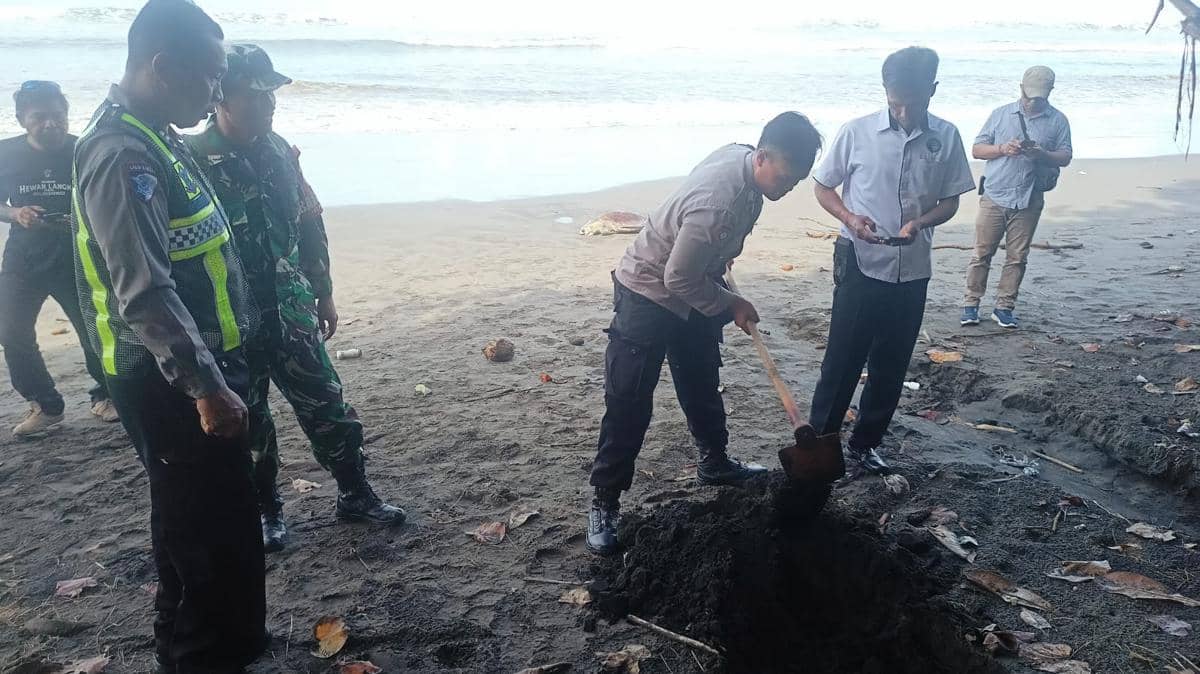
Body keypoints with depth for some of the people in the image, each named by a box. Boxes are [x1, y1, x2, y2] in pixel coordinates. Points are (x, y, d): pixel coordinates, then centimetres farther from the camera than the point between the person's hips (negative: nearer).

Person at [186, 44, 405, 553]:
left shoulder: (278, 149, 3)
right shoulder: (195, 161, -15)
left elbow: (309, 225, 11)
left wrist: (323, 294, 14)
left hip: (291, 312, 5)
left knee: (327, 405, 10)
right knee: (247, 421, 11)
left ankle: (355, 494, 26)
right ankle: (265, 510, 30)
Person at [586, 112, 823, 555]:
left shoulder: (740, 156, -8)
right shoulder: (718, 202, -36)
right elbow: (678, 278, -27)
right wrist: (730, 304, -13)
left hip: (692, 293, 9)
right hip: (648, 295, -9)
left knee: (703, 385, 22)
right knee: (628, 407, -4)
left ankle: (715, 463, 42)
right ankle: (605, 505, 7)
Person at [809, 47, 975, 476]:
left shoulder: (945, 137, 0)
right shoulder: (857, 133, -6)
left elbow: (950, 201, 6)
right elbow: (822, 187, 3)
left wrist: (920, 222, -15)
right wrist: (849, 218, -17)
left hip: (912, 272, 3)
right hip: (861, 266, -3)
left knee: (891, 366, 12)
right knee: (842, 360, 1)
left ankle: (865, 445, 27)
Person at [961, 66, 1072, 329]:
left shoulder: (1058, 120, 6)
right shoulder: (1001, 114, 5)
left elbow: (1065, 157, 4)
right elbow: (977, 149, 4)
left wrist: (1042, 154, -17)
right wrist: (1003, 148, -15)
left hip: (1029, 202, 1)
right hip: (994, 197, -1)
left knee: (1017, 258, 5)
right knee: (982, 253, 1)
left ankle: (1004, 307, 14)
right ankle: (971, 304, 9)